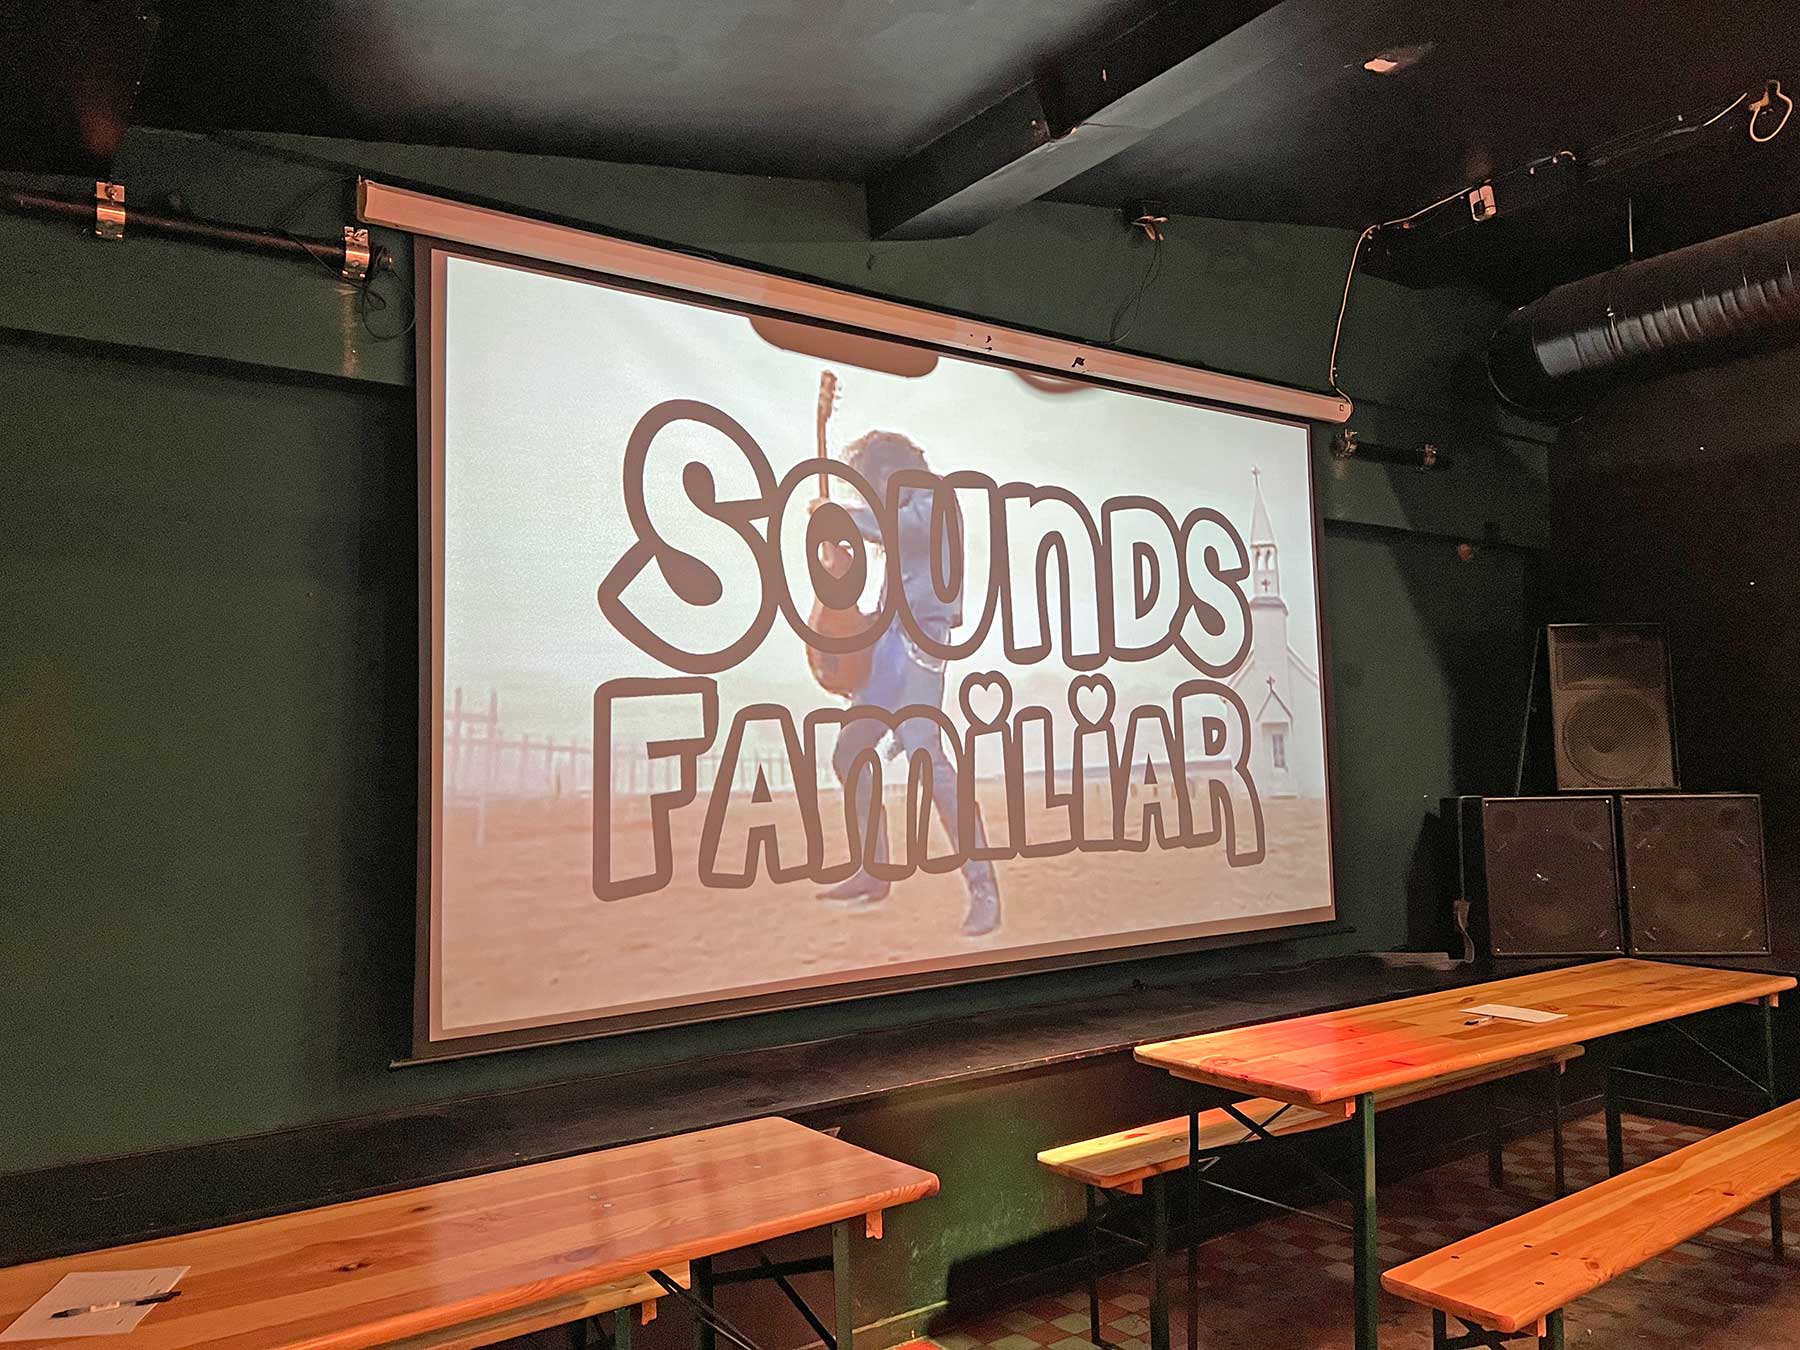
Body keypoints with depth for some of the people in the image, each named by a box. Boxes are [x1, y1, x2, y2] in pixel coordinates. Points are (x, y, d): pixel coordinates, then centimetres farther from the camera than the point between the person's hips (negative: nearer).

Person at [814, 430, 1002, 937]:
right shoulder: (909, 515, 24)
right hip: (893, 640, 10)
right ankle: (873, 874, 22)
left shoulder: (932, 497, -3)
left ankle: (983, 889, -27)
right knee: (849, 753, 12)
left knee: (922, 752, -26)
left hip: (919, 640, -10)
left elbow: (901, 528, -24)